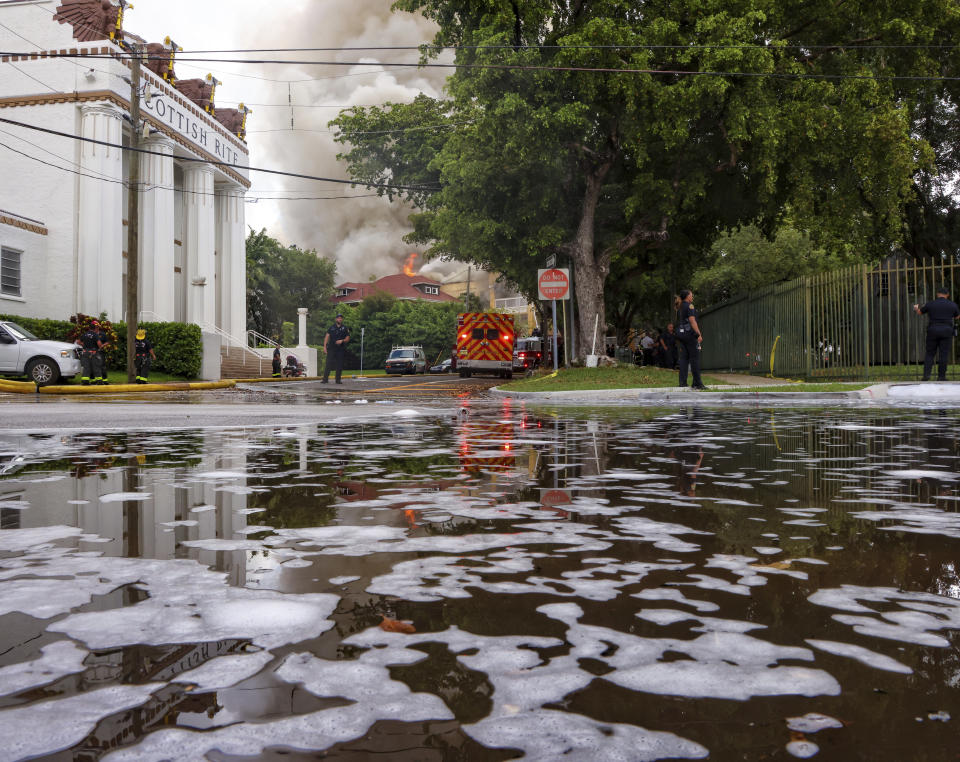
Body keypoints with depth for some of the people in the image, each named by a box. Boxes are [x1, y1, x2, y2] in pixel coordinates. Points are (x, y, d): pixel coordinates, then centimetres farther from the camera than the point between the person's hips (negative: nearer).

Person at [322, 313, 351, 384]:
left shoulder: (345, 328, 9)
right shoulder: (331, 328, 8)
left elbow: (347, 338, 7)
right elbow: (327, 337, 6)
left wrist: (342, 341, -12)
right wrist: (324, 347, -4)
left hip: (341, 349, 1)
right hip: (331, 349, -1)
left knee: (339, 365, 2)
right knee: (328, 364, -6)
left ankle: (338, 380, 9)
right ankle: (325, 379, -4)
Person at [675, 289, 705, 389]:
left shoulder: (679, 308, 16)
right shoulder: (689, 306, -9)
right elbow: (692, 321, -17)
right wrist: (699, 334, -18)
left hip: (681, 333, 8)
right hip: (689, 333, -8)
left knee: (684, 358, 7)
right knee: (695, 358, -5)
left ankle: (682, 382, 4)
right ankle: (697, 383, -5)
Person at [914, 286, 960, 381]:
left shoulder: (930, 304, 0)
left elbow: (919, 312, 16)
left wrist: (916, 308, 39)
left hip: (933, 331, 0)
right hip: (947, 331, 0)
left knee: (930, 353, 7)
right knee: (944, 354, 3)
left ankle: (926, 374, -5)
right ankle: (941, 376, 2)